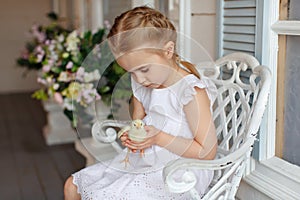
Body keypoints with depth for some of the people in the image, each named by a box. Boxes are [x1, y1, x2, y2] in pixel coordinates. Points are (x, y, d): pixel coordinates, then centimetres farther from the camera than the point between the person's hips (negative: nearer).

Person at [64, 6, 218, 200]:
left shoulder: (191, 91, -20)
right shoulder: (141, 85, 3)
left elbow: (207, 152, -20)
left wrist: (159, 138, -24)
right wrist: (131, 136, -6)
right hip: (143, 161, 9)